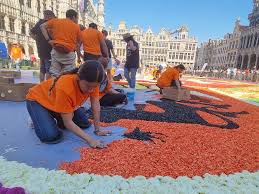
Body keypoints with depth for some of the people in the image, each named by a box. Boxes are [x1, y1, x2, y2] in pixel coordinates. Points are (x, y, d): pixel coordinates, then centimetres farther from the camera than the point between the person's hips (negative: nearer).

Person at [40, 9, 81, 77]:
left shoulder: (56, 21, 13)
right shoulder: (76, 26, 7)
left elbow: (42, 26, 10)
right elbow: (78, 42, 9)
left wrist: (48, 39, 6)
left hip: (56, 51, 3)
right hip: (69, 52, -2)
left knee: (54, 75, 5)